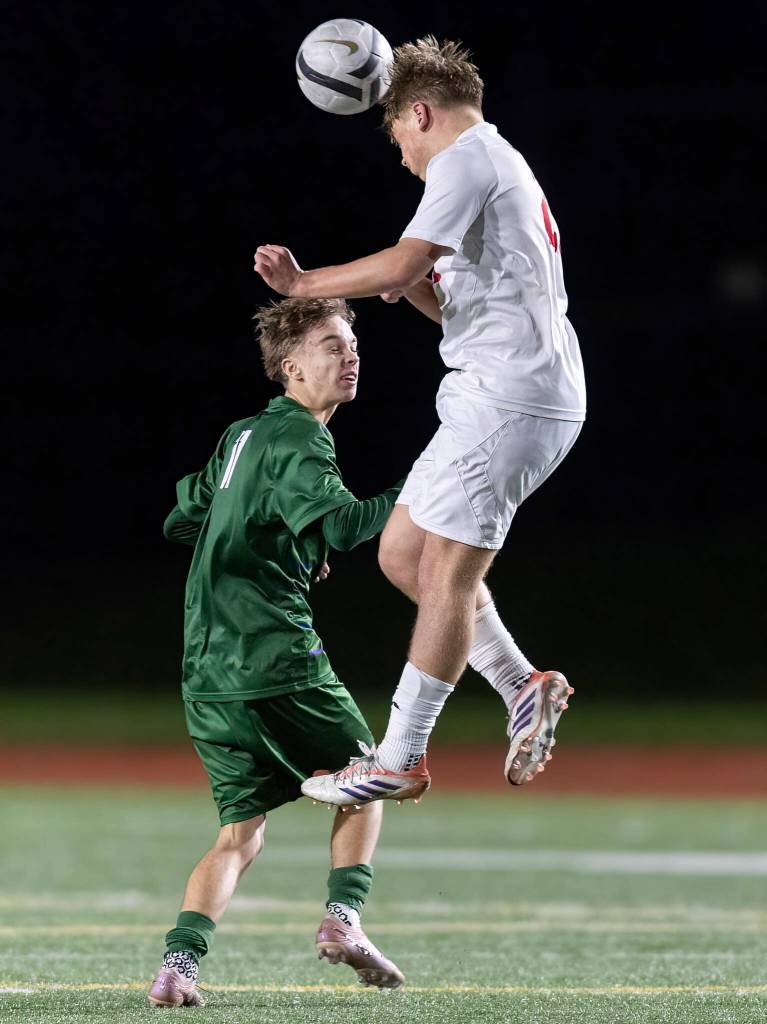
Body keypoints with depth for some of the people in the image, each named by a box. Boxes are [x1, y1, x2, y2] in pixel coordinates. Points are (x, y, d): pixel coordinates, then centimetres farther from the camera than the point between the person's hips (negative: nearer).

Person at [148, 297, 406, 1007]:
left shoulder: (241, 436, 21)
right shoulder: (297, 441, -6)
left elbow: (181, 522, 31)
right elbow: (336, 523, -24)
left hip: (206, 672, 8)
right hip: (275, 656, -7)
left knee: (241, 833, 8)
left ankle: (178, 963, -10)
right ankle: (342, 917, -2)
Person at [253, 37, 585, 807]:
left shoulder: (467, 158, -8)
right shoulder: (501, 167, 25)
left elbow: (404, 261, -21)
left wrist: (302, 283, -10)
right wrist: (419, 289, 12)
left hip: (509, 396, -10)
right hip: (502, 396, 10)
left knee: (447, 574, -7)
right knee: (402, 554, 11)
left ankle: (397, 762, -5)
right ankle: (523, 688, 10)